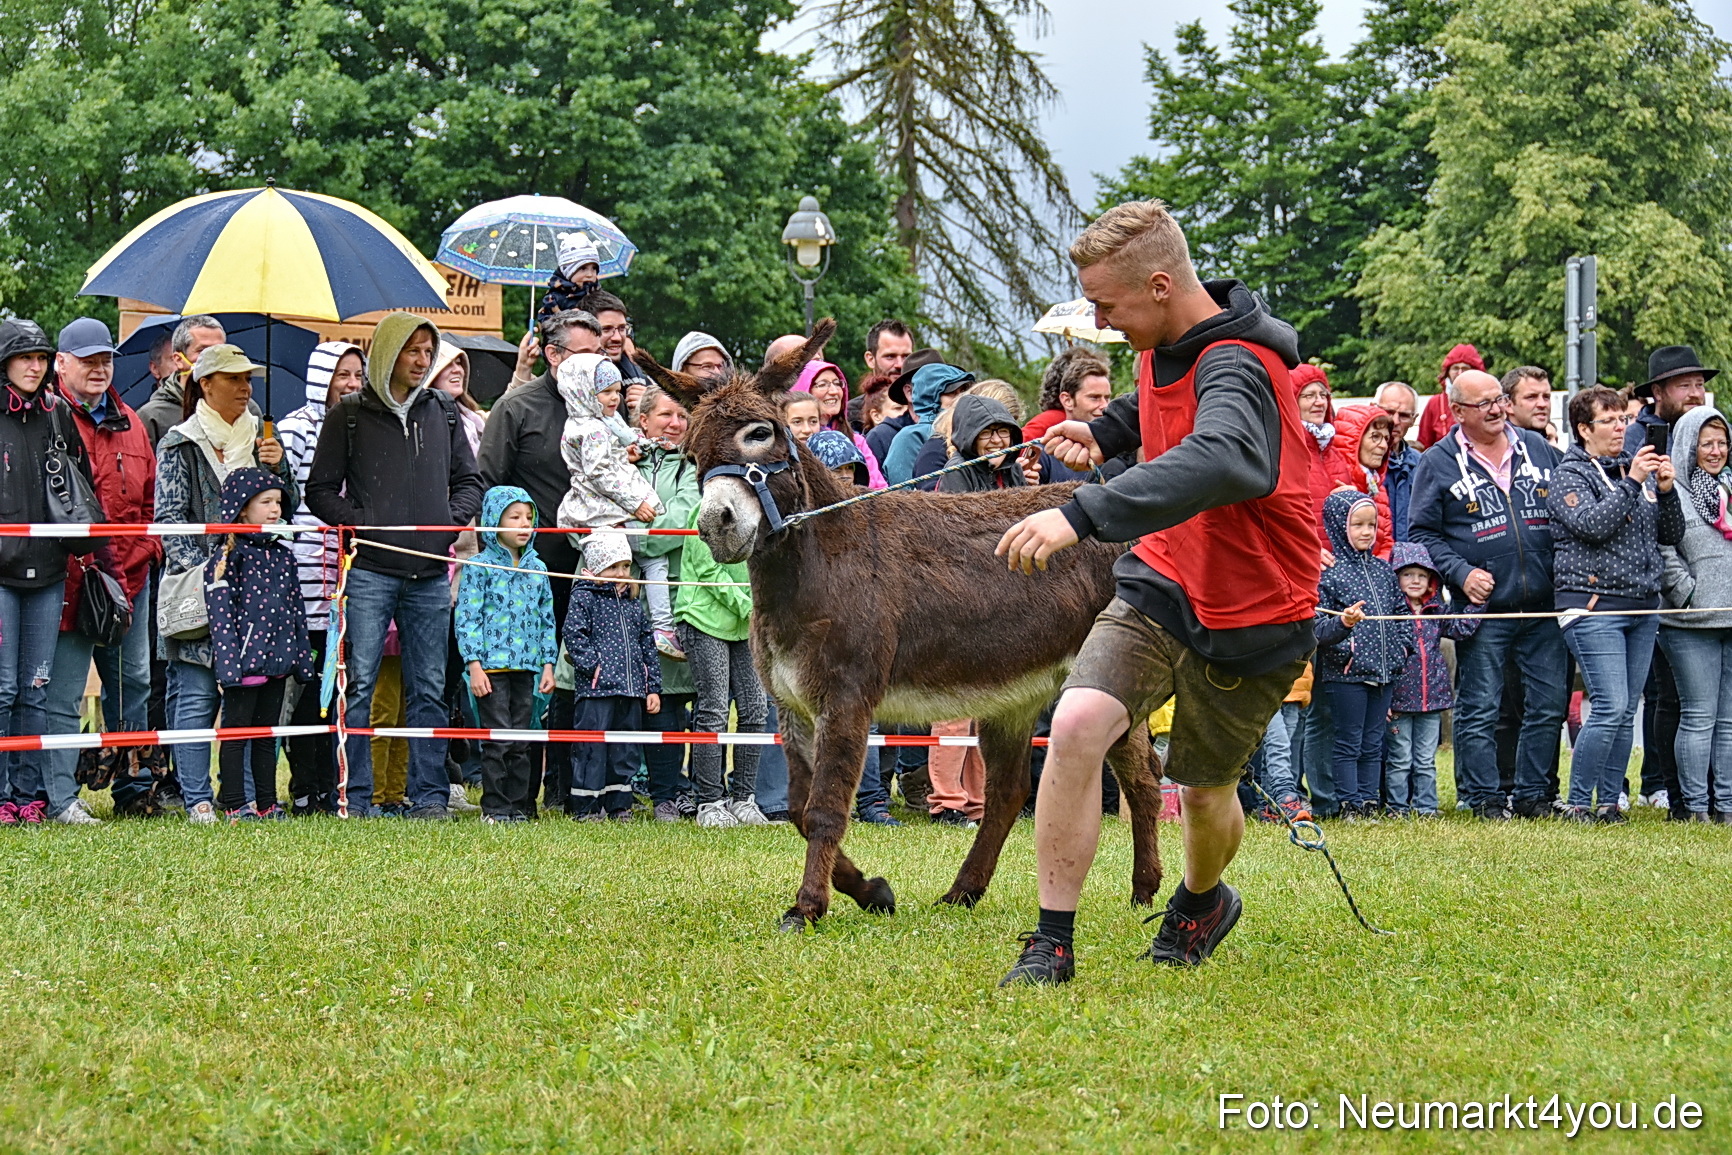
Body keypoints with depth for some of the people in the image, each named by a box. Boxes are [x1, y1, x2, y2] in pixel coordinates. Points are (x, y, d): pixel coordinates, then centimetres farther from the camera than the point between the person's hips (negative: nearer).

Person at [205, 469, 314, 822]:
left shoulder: (282, 554, 14)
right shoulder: (227, 557, -7)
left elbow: (295, 608, 18)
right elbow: (221, 614, -12)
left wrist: (302, 656, 14)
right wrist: (229, 661, -18)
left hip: (276, 660, 7)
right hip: (244, 659, -7)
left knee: (267, 734, 11)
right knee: (237, 732, -1)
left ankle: (267, 803, 16)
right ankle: (235, 806, 2)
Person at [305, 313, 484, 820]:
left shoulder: (442, 412, 14)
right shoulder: (350, 414, 3)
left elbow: (469, 480, 20)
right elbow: (321, 489, 3)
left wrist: (450, 520, 2)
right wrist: (361, 523, -10)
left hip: (430, 573, 4)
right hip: (370, 570, -4)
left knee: (429, 688, 6)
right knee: (360, 684, -5)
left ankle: (430, 794, 10)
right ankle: (355, 797, -1)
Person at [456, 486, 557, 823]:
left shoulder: (537, 569, 13)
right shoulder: (480, 566, -3)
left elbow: (547, 621, 17)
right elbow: (466, 618, -6)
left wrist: (548, 664, 10)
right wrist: (474, 665, -13)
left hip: (526, 668, 5)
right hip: (492, 666, -5)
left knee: (521, 742, 7)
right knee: (498, 740, -7)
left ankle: (519, 805, 12)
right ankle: (495, 807, -1)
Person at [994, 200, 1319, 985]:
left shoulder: (1236, 370, -29)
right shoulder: (1163, 345, -1)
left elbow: (1218, 462, -53)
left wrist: (1081, 515, -63)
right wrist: (1106, 430, 4)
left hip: (1248, 619, -6)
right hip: (1162, 581, 6)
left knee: (1206, 793, 11)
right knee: (1078, 723, -19)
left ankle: (1201, 901, 47)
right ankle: (1052, 942, -13)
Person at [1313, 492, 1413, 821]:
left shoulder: (1384, 570, 12)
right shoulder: (1328, 573, -7)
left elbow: (1402, 614, 19)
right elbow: (1318, 628, -11)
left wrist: (1401, 651, 7)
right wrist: (1342, 624, -29)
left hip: (1384, 671, 6)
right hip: (1346, 672, -6)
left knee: (1373, 744, 10)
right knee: (1348, 744, 0)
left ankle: (1370, 801, 14)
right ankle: (1351, 805, 3)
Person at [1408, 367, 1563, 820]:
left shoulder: (1538, 448, 11)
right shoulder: (1437, 463, 0)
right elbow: (1423, 533, 0)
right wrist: (1462, 573, -12)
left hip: (1544, 604, 3)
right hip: (1484, 608, -3)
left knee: (1550, 704, 5)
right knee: (1479, 709, -1)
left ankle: (1533, 794, 15)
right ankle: (1485, 798, 7)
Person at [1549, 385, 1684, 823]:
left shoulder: (1635, 469, 15)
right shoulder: (1570, 475, -2)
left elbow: (1672, 535, 15)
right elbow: (1593, 525, -19)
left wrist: (1666, 491, -1)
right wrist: (1631, 483, -17)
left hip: (1643, 606, 6)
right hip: (1594, 607, -6)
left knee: (1626, 712, 6)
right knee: (1611, 708, -14)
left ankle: (1610, 802, 13)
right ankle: (1578, 804, -6)